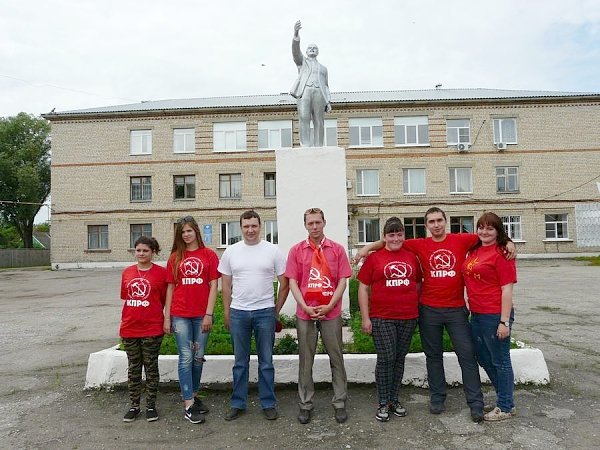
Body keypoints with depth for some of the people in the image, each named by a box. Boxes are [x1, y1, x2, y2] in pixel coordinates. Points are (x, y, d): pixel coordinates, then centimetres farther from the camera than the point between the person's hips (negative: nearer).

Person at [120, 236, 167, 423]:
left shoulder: (161, 272, -7)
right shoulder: (127, 273, 5)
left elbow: (165, 300, -1)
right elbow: (125, 298, 12)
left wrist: (165, 321, -2)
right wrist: (125, 322, 9)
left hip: (152, 329, -3)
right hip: (130, 329, 4)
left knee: (151, 367, 8)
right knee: (133, 368, 14)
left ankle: (151, 405, 22)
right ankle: (134, 406, 27)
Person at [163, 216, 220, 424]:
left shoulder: (208, 255, 1)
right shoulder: (175, 257, 6)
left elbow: (213, 286, -2)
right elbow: (170, 288, 8)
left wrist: (209, 314, -7)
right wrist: (167, 317, 5)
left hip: (201, 315, 0)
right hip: (180, 315, 0)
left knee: (198, 357, 11)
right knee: (186, 357, 0)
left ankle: (194, 395, 30)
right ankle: (188, 405, 7)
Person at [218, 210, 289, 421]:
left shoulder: (272, 250, -2)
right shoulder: (231, 252, 4)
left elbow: (284, 284, 2)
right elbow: (226, 285, 9)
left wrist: (276, 310, 1)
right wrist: (226, 313, 7)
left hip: (265, 312, -1)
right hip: (238, 313, 2)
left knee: (266, 362, 9)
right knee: (240, 362, 13)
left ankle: (269, 404, 22)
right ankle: (238, 404, 25)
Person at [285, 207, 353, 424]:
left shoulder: (337, 249, 2)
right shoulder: (296, 250, 3)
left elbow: (342, 281, 0)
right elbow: (292, 282, 1)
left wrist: (329, 306, -10)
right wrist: (305, 307, -10)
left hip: (331, 312, 0)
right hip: (305, 313, 0)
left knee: (336, 358, 8)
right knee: (305, 360, 9)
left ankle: (340, 403, 22)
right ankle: (305, 404, 22)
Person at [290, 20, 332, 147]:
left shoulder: (323, 68, 33)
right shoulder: (301, 61, 26)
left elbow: (326, 87, 26)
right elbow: (295, 50, 5)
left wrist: (328, 102, 8)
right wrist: (296, 34, -15)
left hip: (319, 93, 3)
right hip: (304, 91, -3)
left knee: (319, 122, -8)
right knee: (304, 119, -19)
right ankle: (306, 147, -25)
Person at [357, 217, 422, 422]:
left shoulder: (411, 257, 8)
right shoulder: (374, 257, -2)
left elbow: (418, 284, 18)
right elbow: (363, 288, -1)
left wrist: (417, 308, 11)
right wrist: (365, 317, -5)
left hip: (408, 317, 4)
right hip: (382, 318, -3)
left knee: (399, 358, 12)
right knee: (386, 359, -1)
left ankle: (394, 399, 27)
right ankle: (383, 403, 14)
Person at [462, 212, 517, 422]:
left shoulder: (501, 253, -12)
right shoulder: (473, 250, 10)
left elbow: (507, 289, -15)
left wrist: (504, 322, -18)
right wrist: (470, 307, 14)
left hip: (495, 316, -8)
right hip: (477, 315, 8)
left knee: (500, 361, 7)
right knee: (483, 358, 20)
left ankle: (505, 407, 24)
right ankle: (504, 397, 39)